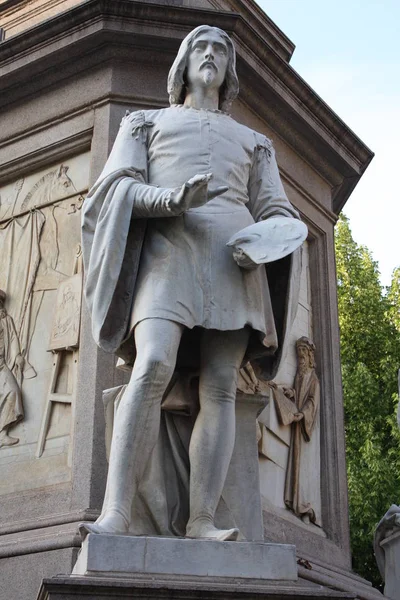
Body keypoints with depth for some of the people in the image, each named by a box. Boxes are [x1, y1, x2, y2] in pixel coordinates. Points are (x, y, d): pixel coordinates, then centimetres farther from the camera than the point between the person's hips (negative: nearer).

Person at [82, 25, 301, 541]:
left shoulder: (252, 141, 30)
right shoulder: (146, 122, 25)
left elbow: (276, 212, 19)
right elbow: (118, 186, 9)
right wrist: (170, 199, -14)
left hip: (233, 258, 3)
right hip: (167, 247, -2)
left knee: (220, 386, -15)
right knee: (153, 368, -26)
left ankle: (202, 521, -22)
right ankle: (116, 515, -34)